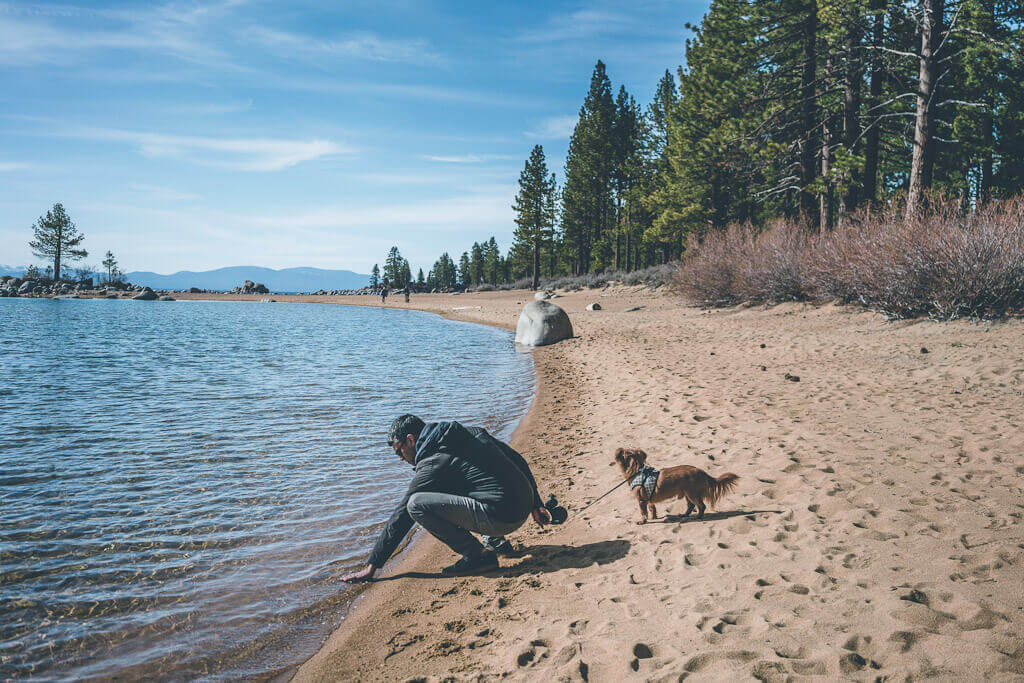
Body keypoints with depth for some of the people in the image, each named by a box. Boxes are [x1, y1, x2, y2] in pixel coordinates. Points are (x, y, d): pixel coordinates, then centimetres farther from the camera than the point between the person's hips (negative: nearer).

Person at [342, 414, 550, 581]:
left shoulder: (432, 464, -6)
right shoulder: (470, 433, 16)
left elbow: (401, 516, -2)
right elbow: (517, 459, 19)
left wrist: (372, 564, 5)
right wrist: (535, 504, 25)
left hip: (501, 517, -9)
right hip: (524, 505, 9)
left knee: (417, 504, -14)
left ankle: (477, 555, -8)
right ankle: (496, 540, 22)